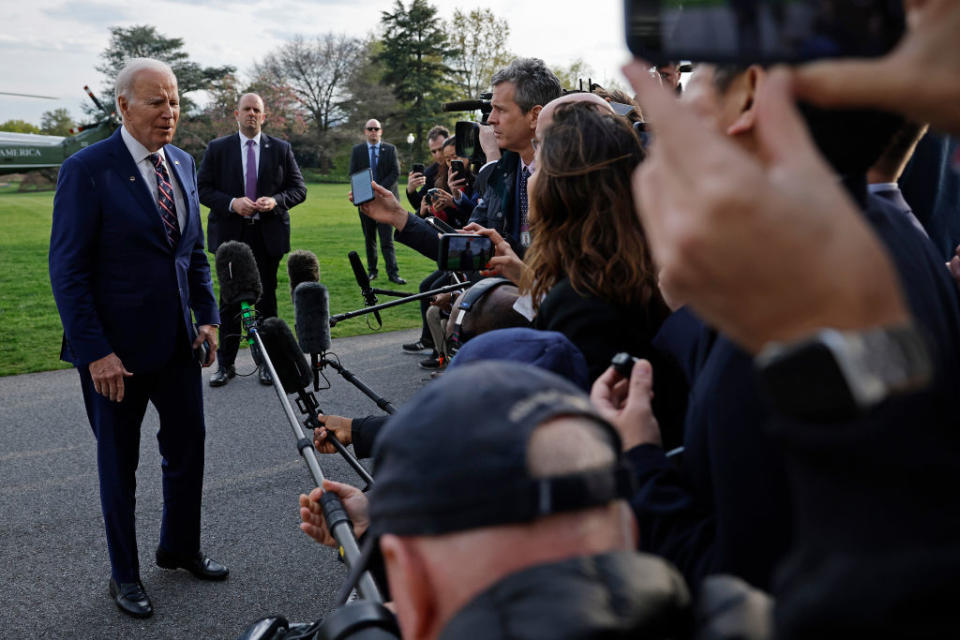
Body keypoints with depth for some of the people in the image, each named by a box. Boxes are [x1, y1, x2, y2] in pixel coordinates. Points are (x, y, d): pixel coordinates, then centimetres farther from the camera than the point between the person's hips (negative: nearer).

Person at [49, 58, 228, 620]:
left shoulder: (182, 163, 5)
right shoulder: (88, 169, -15)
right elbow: (68, 271, -15)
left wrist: (209, 316, 5)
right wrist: (95, 352, -19)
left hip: (179, 341, 6)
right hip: (117, 348, -6)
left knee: (189, 449, 16)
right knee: (119, 465, 11)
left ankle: (181, 547, 39)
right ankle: (125, 574, 29)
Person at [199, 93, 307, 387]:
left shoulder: (281, 149, 6)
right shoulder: (217, 148, 4)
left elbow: (299, 188, 5)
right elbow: (203, 188, 1)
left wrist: (276, 201, -14)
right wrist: (232, 203, -16)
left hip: (268, 235, 1)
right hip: (230, 234, 0)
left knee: (266, 300, 7)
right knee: (229, 300, 4)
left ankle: (266, 362, 17)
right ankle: (225, 364, 13)